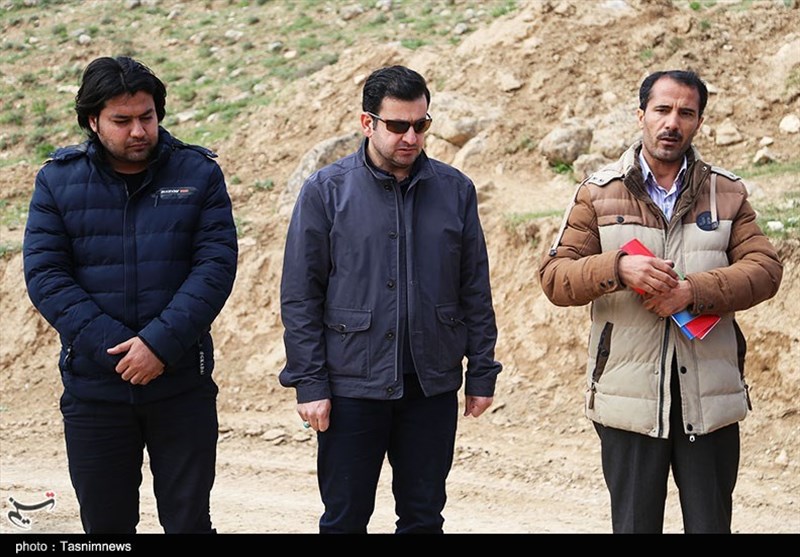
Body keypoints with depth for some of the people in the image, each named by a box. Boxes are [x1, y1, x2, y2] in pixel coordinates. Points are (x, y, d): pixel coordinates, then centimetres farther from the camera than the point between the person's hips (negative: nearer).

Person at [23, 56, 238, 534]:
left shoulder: (199, 173, 0)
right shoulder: (58, 180, 1)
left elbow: (217, 263, -8)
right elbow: (44, 275, -5)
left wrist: (161, 342, -19)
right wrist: (112, 345, -16)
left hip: (182, 384, -1)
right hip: (93, 387, 1)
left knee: (189, 519, 9)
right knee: (105, 523, 12)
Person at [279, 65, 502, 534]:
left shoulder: (455, 190, 3)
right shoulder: (326, 191, -4)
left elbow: (475, 292, 7)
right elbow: (300, 298, -4)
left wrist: (482, 373, 6)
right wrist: (309, 384, -8)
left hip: (433, 388, 2)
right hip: (353, 386, -2)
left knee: (424, 517, 13)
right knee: (345, 518, 8)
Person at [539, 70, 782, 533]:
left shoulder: (728, 193, 9)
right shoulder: (599, 193, 5)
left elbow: (765, 268, -1)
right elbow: (554, 277, 0)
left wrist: (693, 291, -17)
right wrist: (617, 267, -18)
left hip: (711, 399, 1)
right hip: (629, 398, -1)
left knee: (712, 523, 8)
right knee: (635, 524, 10)